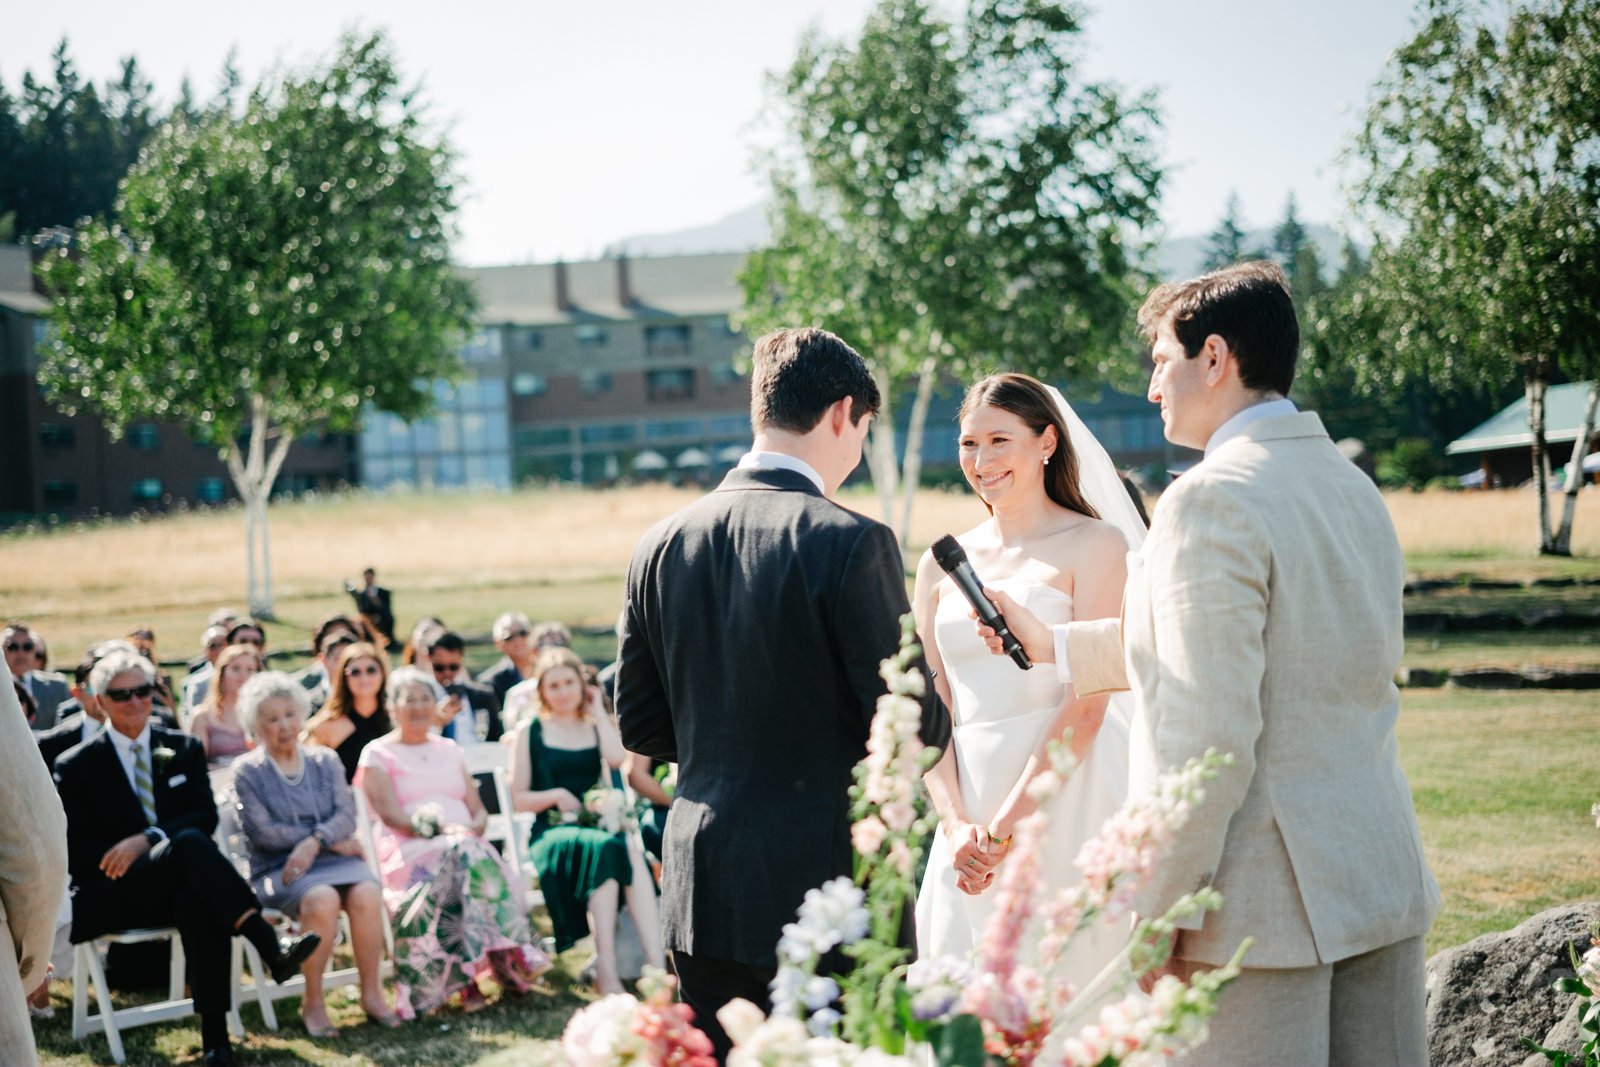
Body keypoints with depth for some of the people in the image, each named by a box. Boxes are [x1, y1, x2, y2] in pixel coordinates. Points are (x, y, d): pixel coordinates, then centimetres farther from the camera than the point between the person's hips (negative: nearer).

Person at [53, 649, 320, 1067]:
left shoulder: (184, 748, 13)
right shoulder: (76, 767, 5)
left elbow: (206, 816, 2)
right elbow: (73, 850, 0)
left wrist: (147, 840, -16)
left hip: (176, 884, 3)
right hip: (114, 895, -3)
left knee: (201, 900, -38)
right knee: (189, 843, -35)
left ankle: (215, 1033, -40)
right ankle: (271, 948, -43)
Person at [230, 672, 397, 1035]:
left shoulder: (325, 761, 16)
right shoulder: (247, 771, 6)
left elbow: (347, 814, 3)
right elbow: (263, 832, -6)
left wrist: (315, 842, -18)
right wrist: (333, 841, -9)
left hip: (333, 856, 3)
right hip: (278, 869, -3)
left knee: (367, 894, -30)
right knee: (321, 900, -35)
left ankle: (372, 992, -18)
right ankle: (312, 1002, -21)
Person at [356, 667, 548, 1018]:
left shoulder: (449, 750, 26)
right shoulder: (378, 755, 11)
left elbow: (478, 810, 20)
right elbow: (390, 814, -4)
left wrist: (474, 828, -5)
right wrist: (440, 829, -19)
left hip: (466, 843, 4)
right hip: (409, 851, -4)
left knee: (474, 859, -34)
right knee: (462, 858, -37)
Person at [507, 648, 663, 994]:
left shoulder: (597, 727, 19)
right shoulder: (529, 732, 13)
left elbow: (617, 758, -5)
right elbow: (518, 799, 9)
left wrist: (598, 713, 5)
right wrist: (555, 795, -8)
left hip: (601, 822, 2)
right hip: (551, 831, -2)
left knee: (630, 847, -35)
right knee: (603, 848, -37)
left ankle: (655, 961, -46)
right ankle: (606, 969, -43)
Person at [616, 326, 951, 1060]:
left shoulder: (659, 546, 5)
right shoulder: (850, 542, -13)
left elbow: (642, 726, 11)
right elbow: (913, 724, -12)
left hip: (700, 889, 6)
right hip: (828, 888, -6)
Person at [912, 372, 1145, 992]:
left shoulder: (1094, 545, 0)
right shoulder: (942, 565, 14)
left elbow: (1086, 703, -9)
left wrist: (1005, 826, -14)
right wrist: (956, 824, -8)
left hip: (1066, 799, -4)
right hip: (969, 811, 4)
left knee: (1071, 984, -6)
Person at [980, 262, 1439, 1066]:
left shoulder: (1211, 501, -15)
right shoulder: (1354, 487, 13)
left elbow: (1209, 735, -21)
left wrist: (1156, 911, -15)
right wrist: (1055, 647, 31)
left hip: (1265, 906, -8)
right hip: (1382, 877, 8)